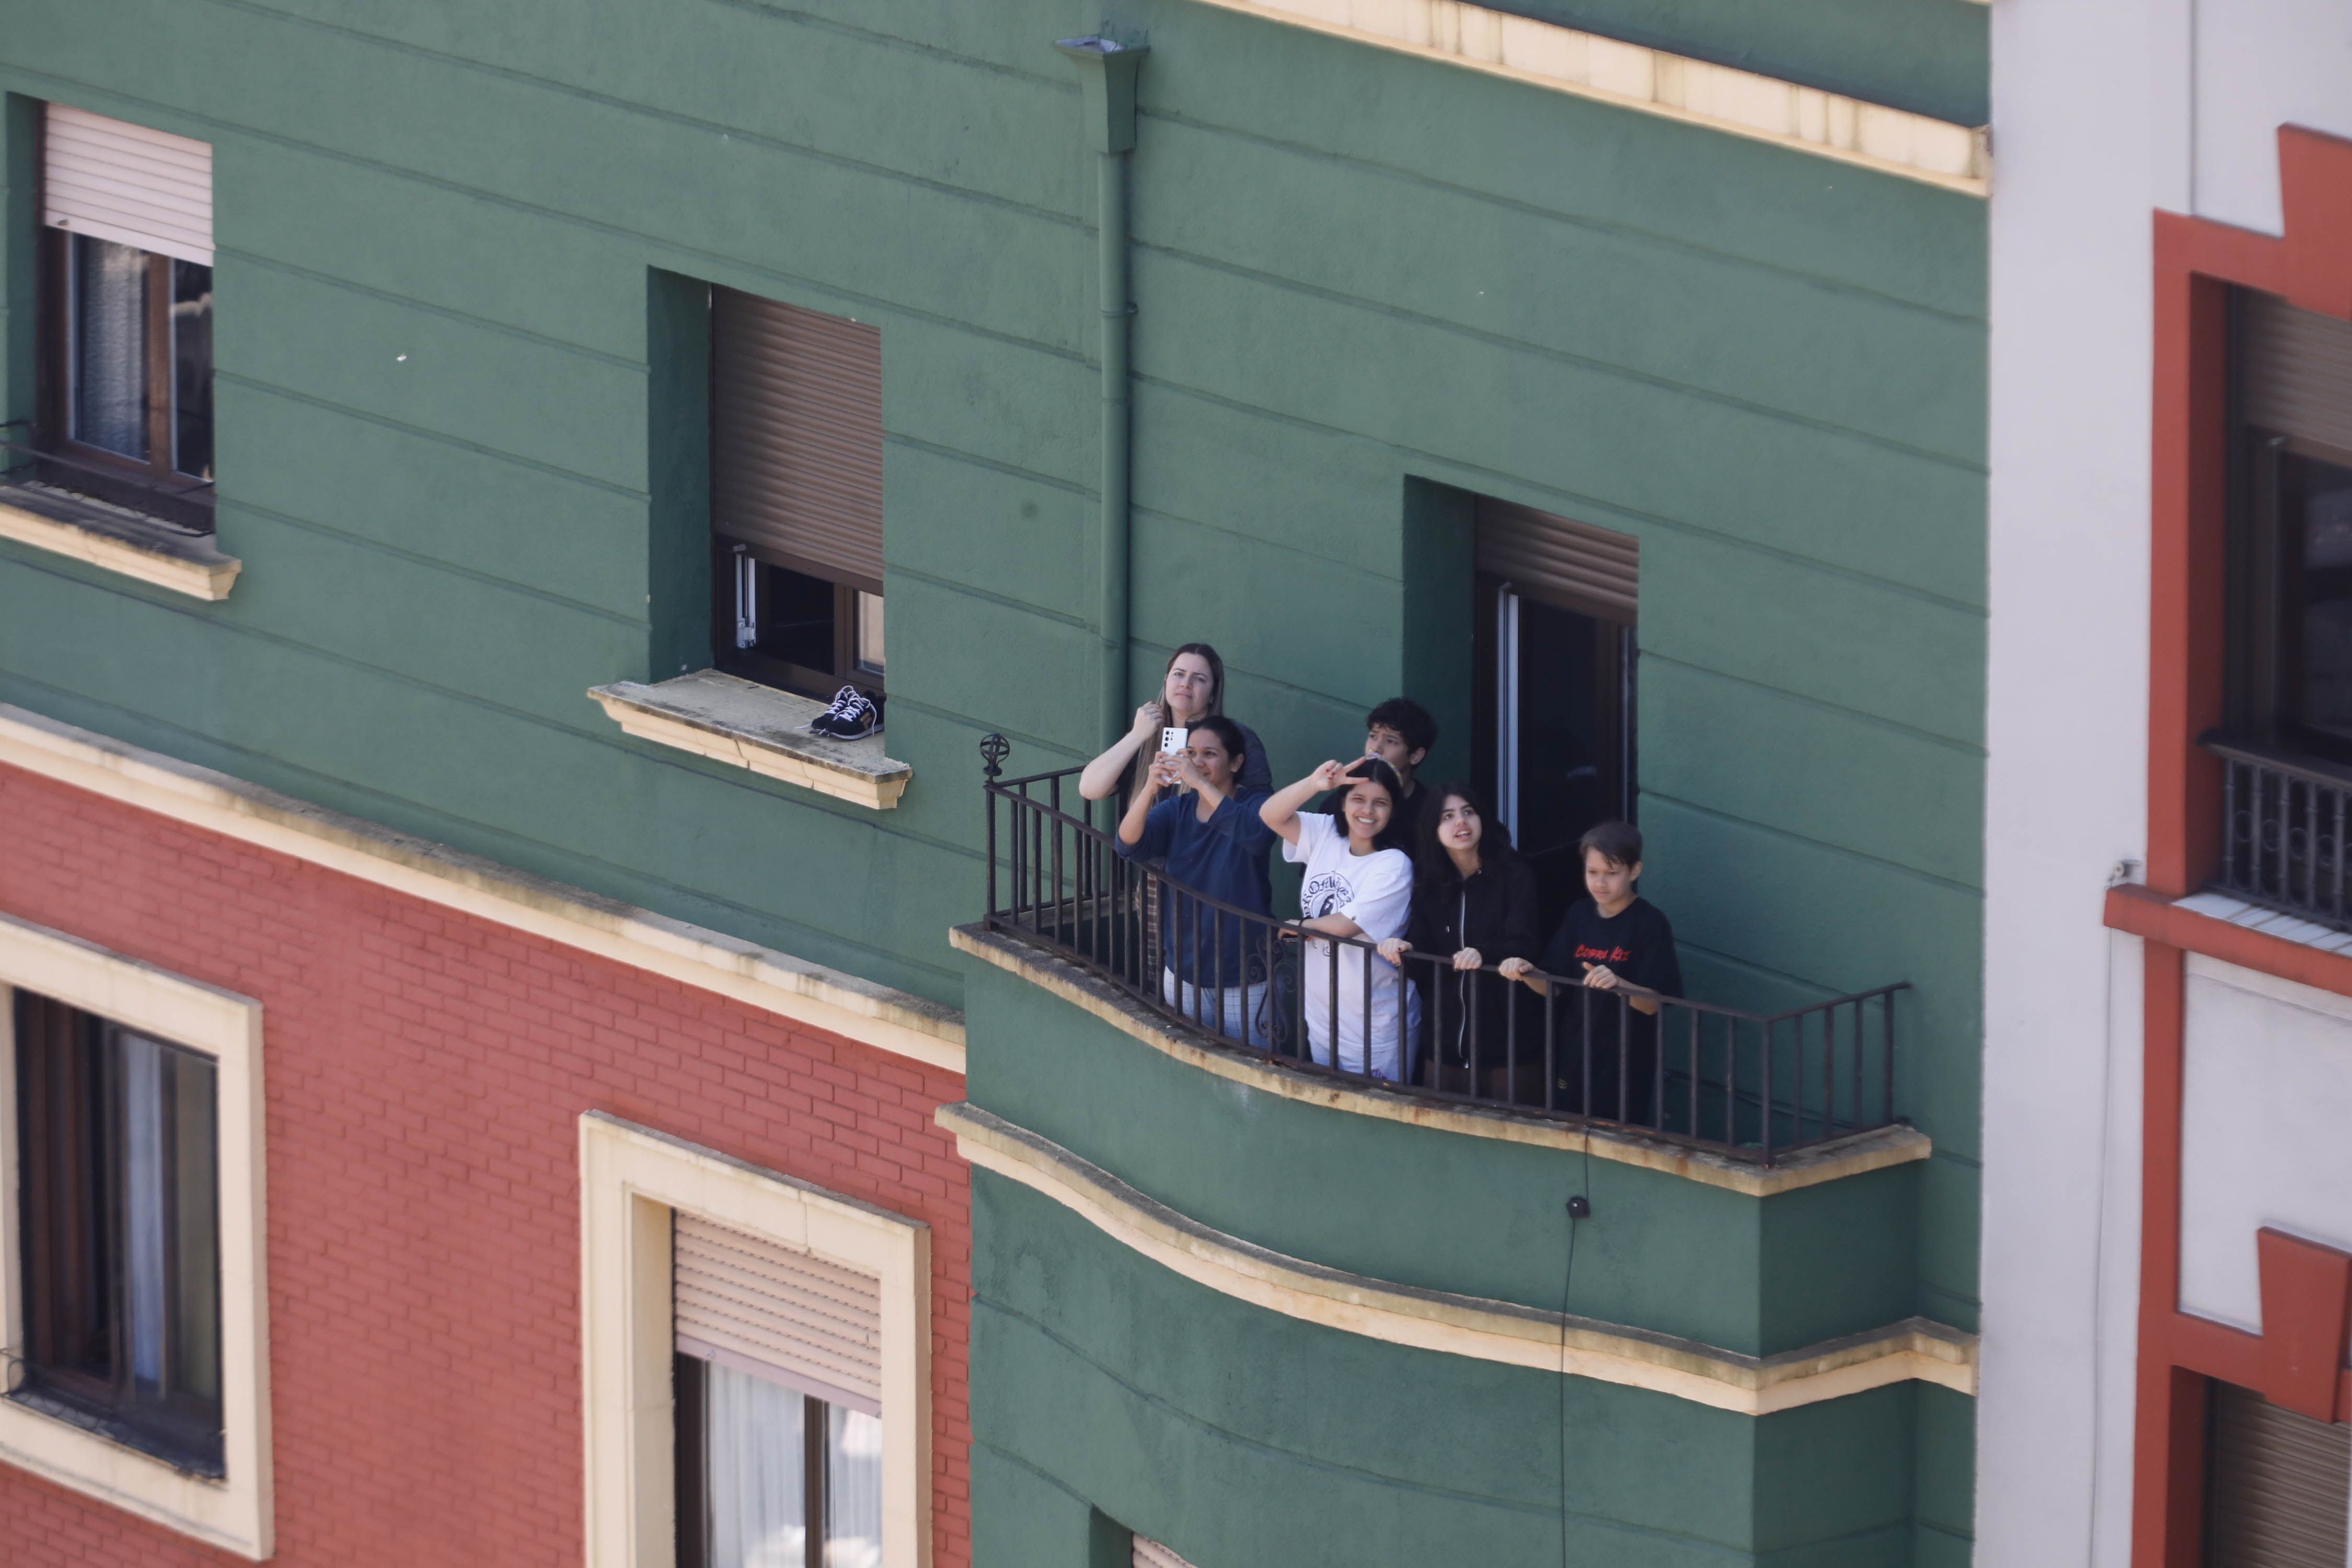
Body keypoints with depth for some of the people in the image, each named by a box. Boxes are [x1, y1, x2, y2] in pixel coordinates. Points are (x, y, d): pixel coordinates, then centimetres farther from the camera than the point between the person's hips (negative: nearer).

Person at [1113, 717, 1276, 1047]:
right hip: (1183, 975, 4)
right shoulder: (1176, 809, 4)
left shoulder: (1254, 805, -8)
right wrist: (1150, 788, -30)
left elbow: (1256, 834, -33)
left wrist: (1199, 783, -36)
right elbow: (1128, 845, -13)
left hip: (1243, 979, -4)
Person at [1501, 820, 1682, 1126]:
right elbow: (1554, 984, 8)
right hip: (1575, 1058, 6)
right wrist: (1525, 973, -12)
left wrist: (1618, 984, -33)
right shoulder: (1580, 915, 6)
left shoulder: (1649, 923, -11)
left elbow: (1654, 1003, -15)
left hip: (1625, 1064, -6)